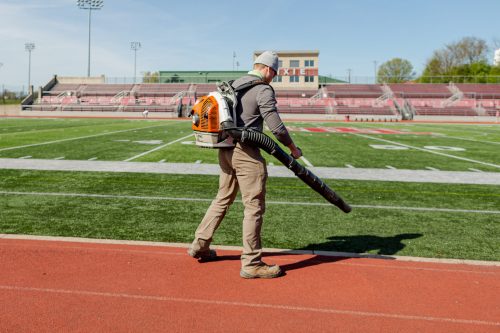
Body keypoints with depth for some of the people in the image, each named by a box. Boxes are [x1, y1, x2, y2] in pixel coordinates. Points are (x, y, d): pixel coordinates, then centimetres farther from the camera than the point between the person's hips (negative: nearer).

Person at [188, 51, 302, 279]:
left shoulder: (234, 84, 16)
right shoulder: (263, 90, -9)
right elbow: (276, 127, -14)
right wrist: (293, 148, -2)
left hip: (225, 149, 9)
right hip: (246, 152, -8)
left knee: (223, 199, 20)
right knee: (254, 207, -1)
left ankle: (200, 246, 26)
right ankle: (251, 264, 5)